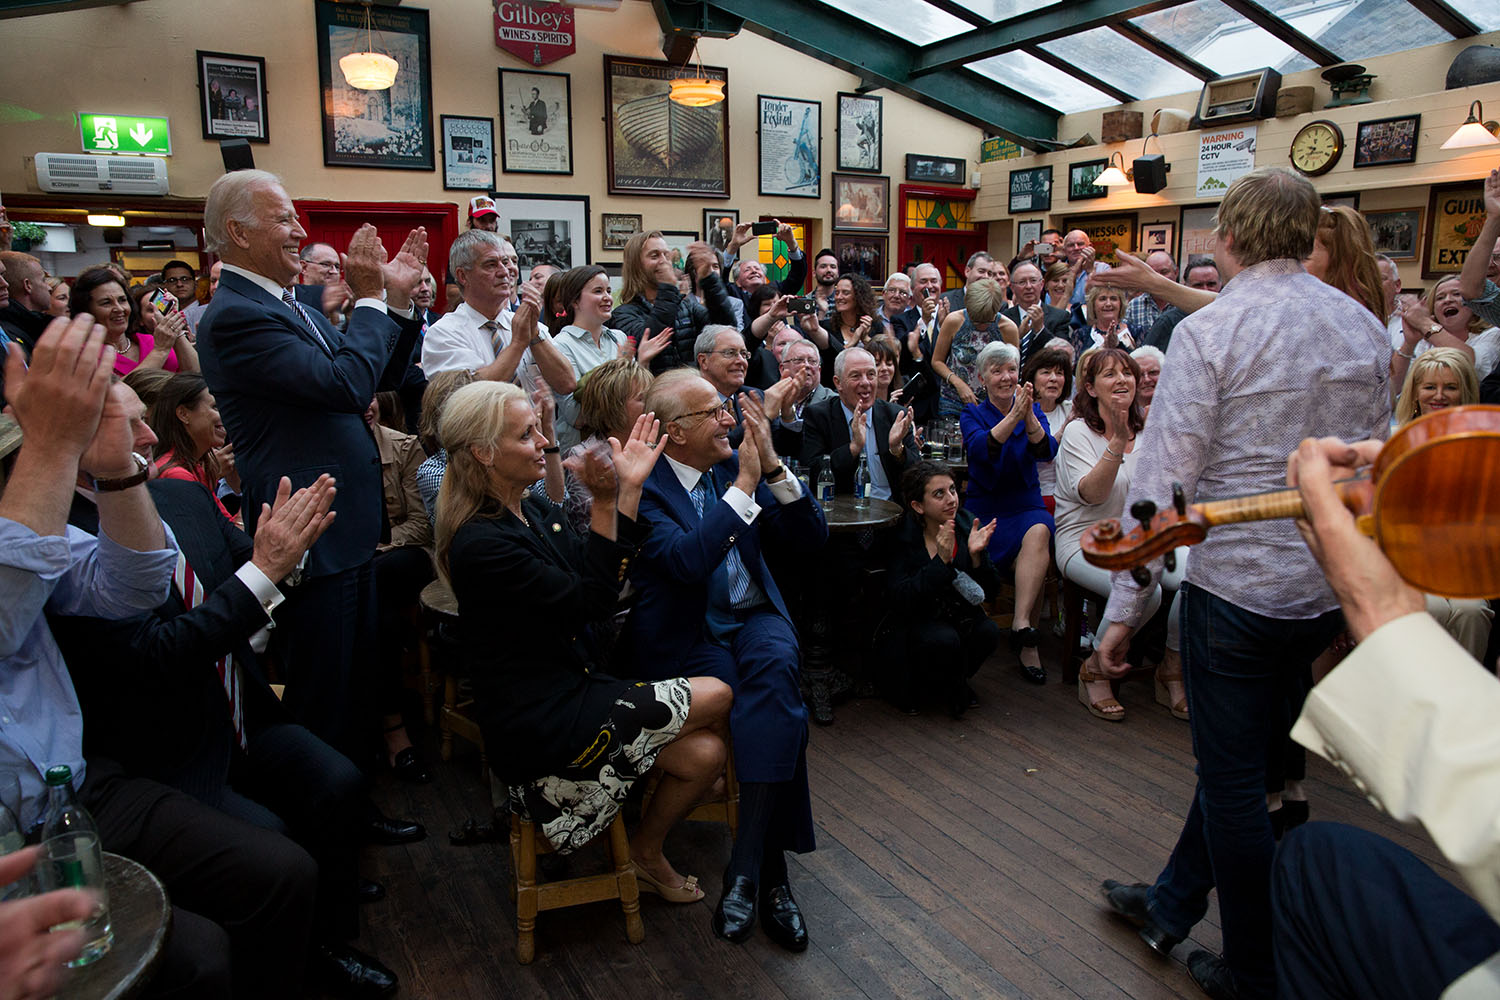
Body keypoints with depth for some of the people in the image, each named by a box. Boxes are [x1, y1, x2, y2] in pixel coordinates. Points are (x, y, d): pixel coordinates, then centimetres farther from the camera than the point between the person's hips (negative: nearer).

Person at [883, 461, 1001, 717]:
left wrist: (976, 556, -23)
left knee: (989, 632, -24)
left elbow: (991, 592, -4)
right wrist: (941, 560, -34)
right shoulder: (902, 537, -18)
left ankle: (953, 683, 7)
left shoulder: (967, 525, -7)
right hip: (917, 619, -4)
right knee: (944, 639, -33)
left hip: (961, 614, 4)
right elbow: (900, 599, -28)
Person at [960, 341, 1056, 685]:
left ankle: (1021, 622, -37)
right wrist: (1013, 416, -31)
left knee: (1038, 532, -34)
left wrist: (1029, 417, -28)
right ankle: (1027, 639, -21)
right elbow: (982, 449, -18)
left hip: (1027, 504, 2)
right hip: (985, 509, -2)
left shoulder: (1033, 410, 11)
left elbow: (1046, 451, -10)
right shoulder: (972, 414, 5)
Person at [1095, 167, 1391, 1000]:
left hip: (1236, 583, -7)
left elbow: (1163, 482, -18)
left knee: (1234, 780, 8)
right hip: (1329, 588, 7)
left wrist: (1125, 608, -12)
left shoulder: (1209, 331, -15)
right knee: (1246, 758, 19)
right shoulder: (1367, 327, 6)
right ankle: (1170, 905, 38)